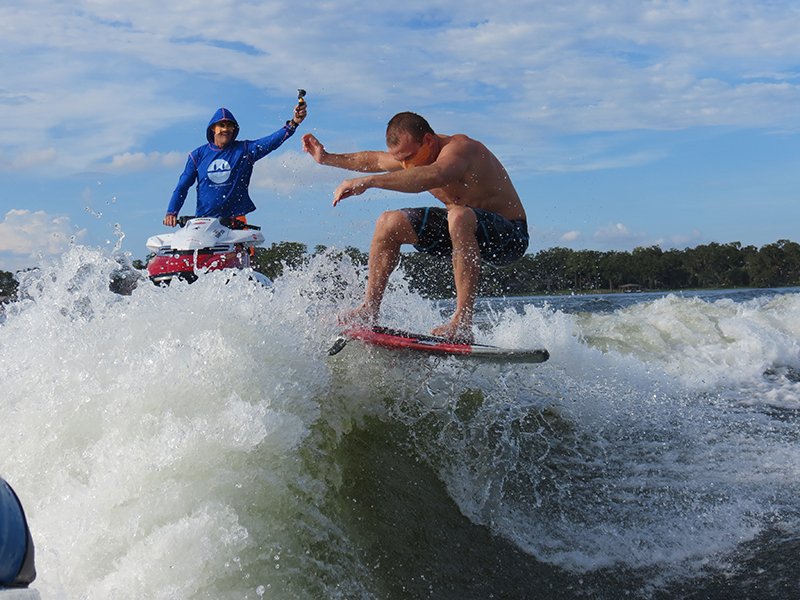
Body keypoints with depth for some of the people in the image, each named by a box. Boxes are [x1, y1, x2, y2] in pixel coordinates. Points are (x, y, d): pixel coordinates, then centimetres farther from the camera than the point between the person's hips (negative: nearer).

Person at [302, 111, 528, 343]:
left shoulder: (460, 147, -27)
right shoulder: (413, 154, 0)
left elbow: (431, 177, -49)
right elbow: (374, 160, 20)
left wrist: (369, 181, -53)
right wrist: (328, 158, 22)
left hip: (510, 235, -9)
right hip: (462, 228, 9)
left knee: (458, 215, -40)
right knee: (390, 222, 1)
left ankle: (463, 323, -40)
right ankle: (369, 309, 2)